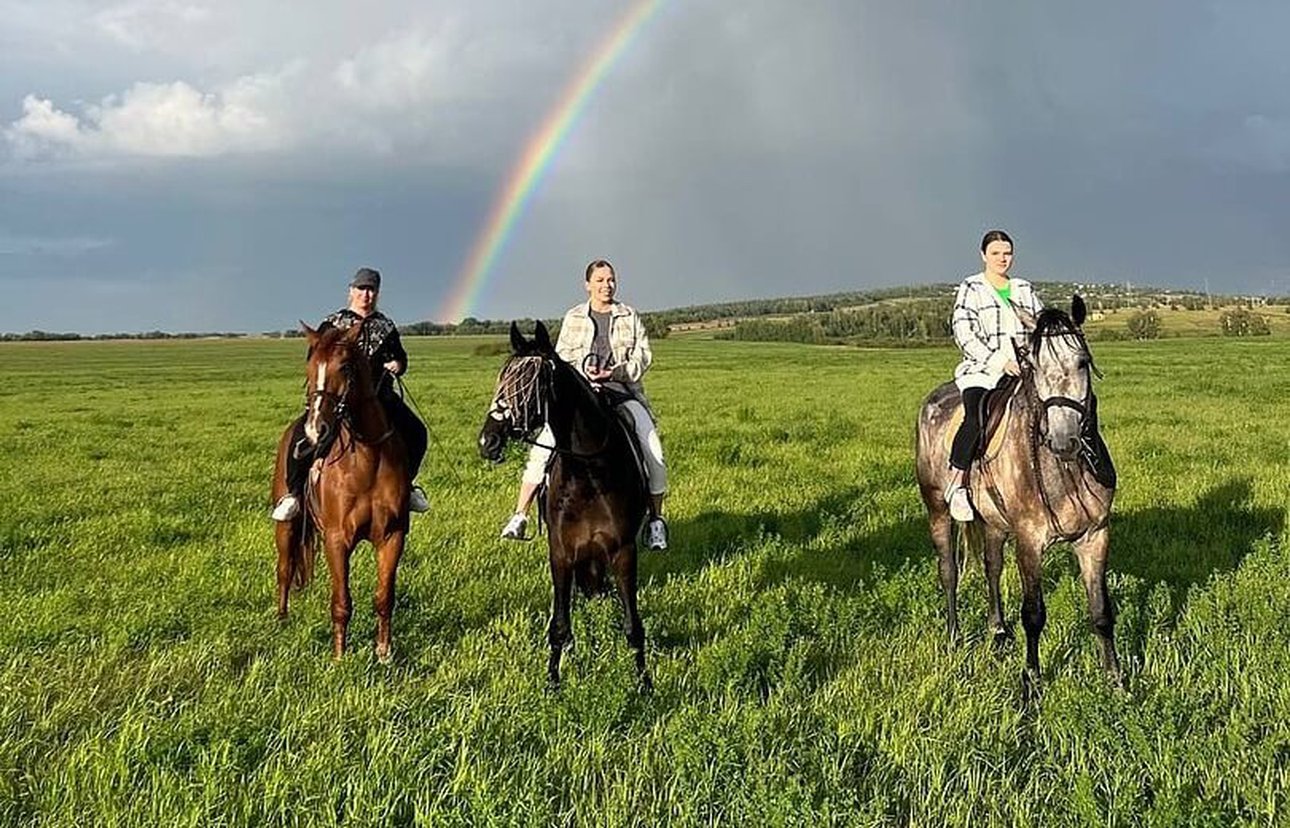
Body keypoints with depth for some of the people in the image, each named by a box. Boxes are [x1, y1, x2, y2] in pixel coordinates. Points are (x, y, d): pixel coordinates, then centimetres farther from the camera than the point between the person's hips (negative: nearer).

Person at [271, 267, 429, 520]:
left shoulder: (385, 326, 15)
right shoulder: (333, 323, 7)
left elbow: (401, 357, 24)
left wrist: (398, 365, 1)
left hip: (379, 394, 3)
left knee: (416, 433, -9)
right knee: (303, 431, -26)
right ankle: (293, 493, -15)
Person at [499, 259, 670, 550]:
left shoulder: (630, 318, 10)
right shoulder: (573, 318, 11)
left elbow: (643, 355, 3)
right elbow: (561, 356, 6)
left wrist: (618, 371, -16)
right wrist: (583, 369, -15)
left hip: (623, 391, 0)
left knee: (652, 450, -18)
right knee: (544, 445, -17)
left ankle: (655, 520, -1)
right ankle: (520, 515, -10)